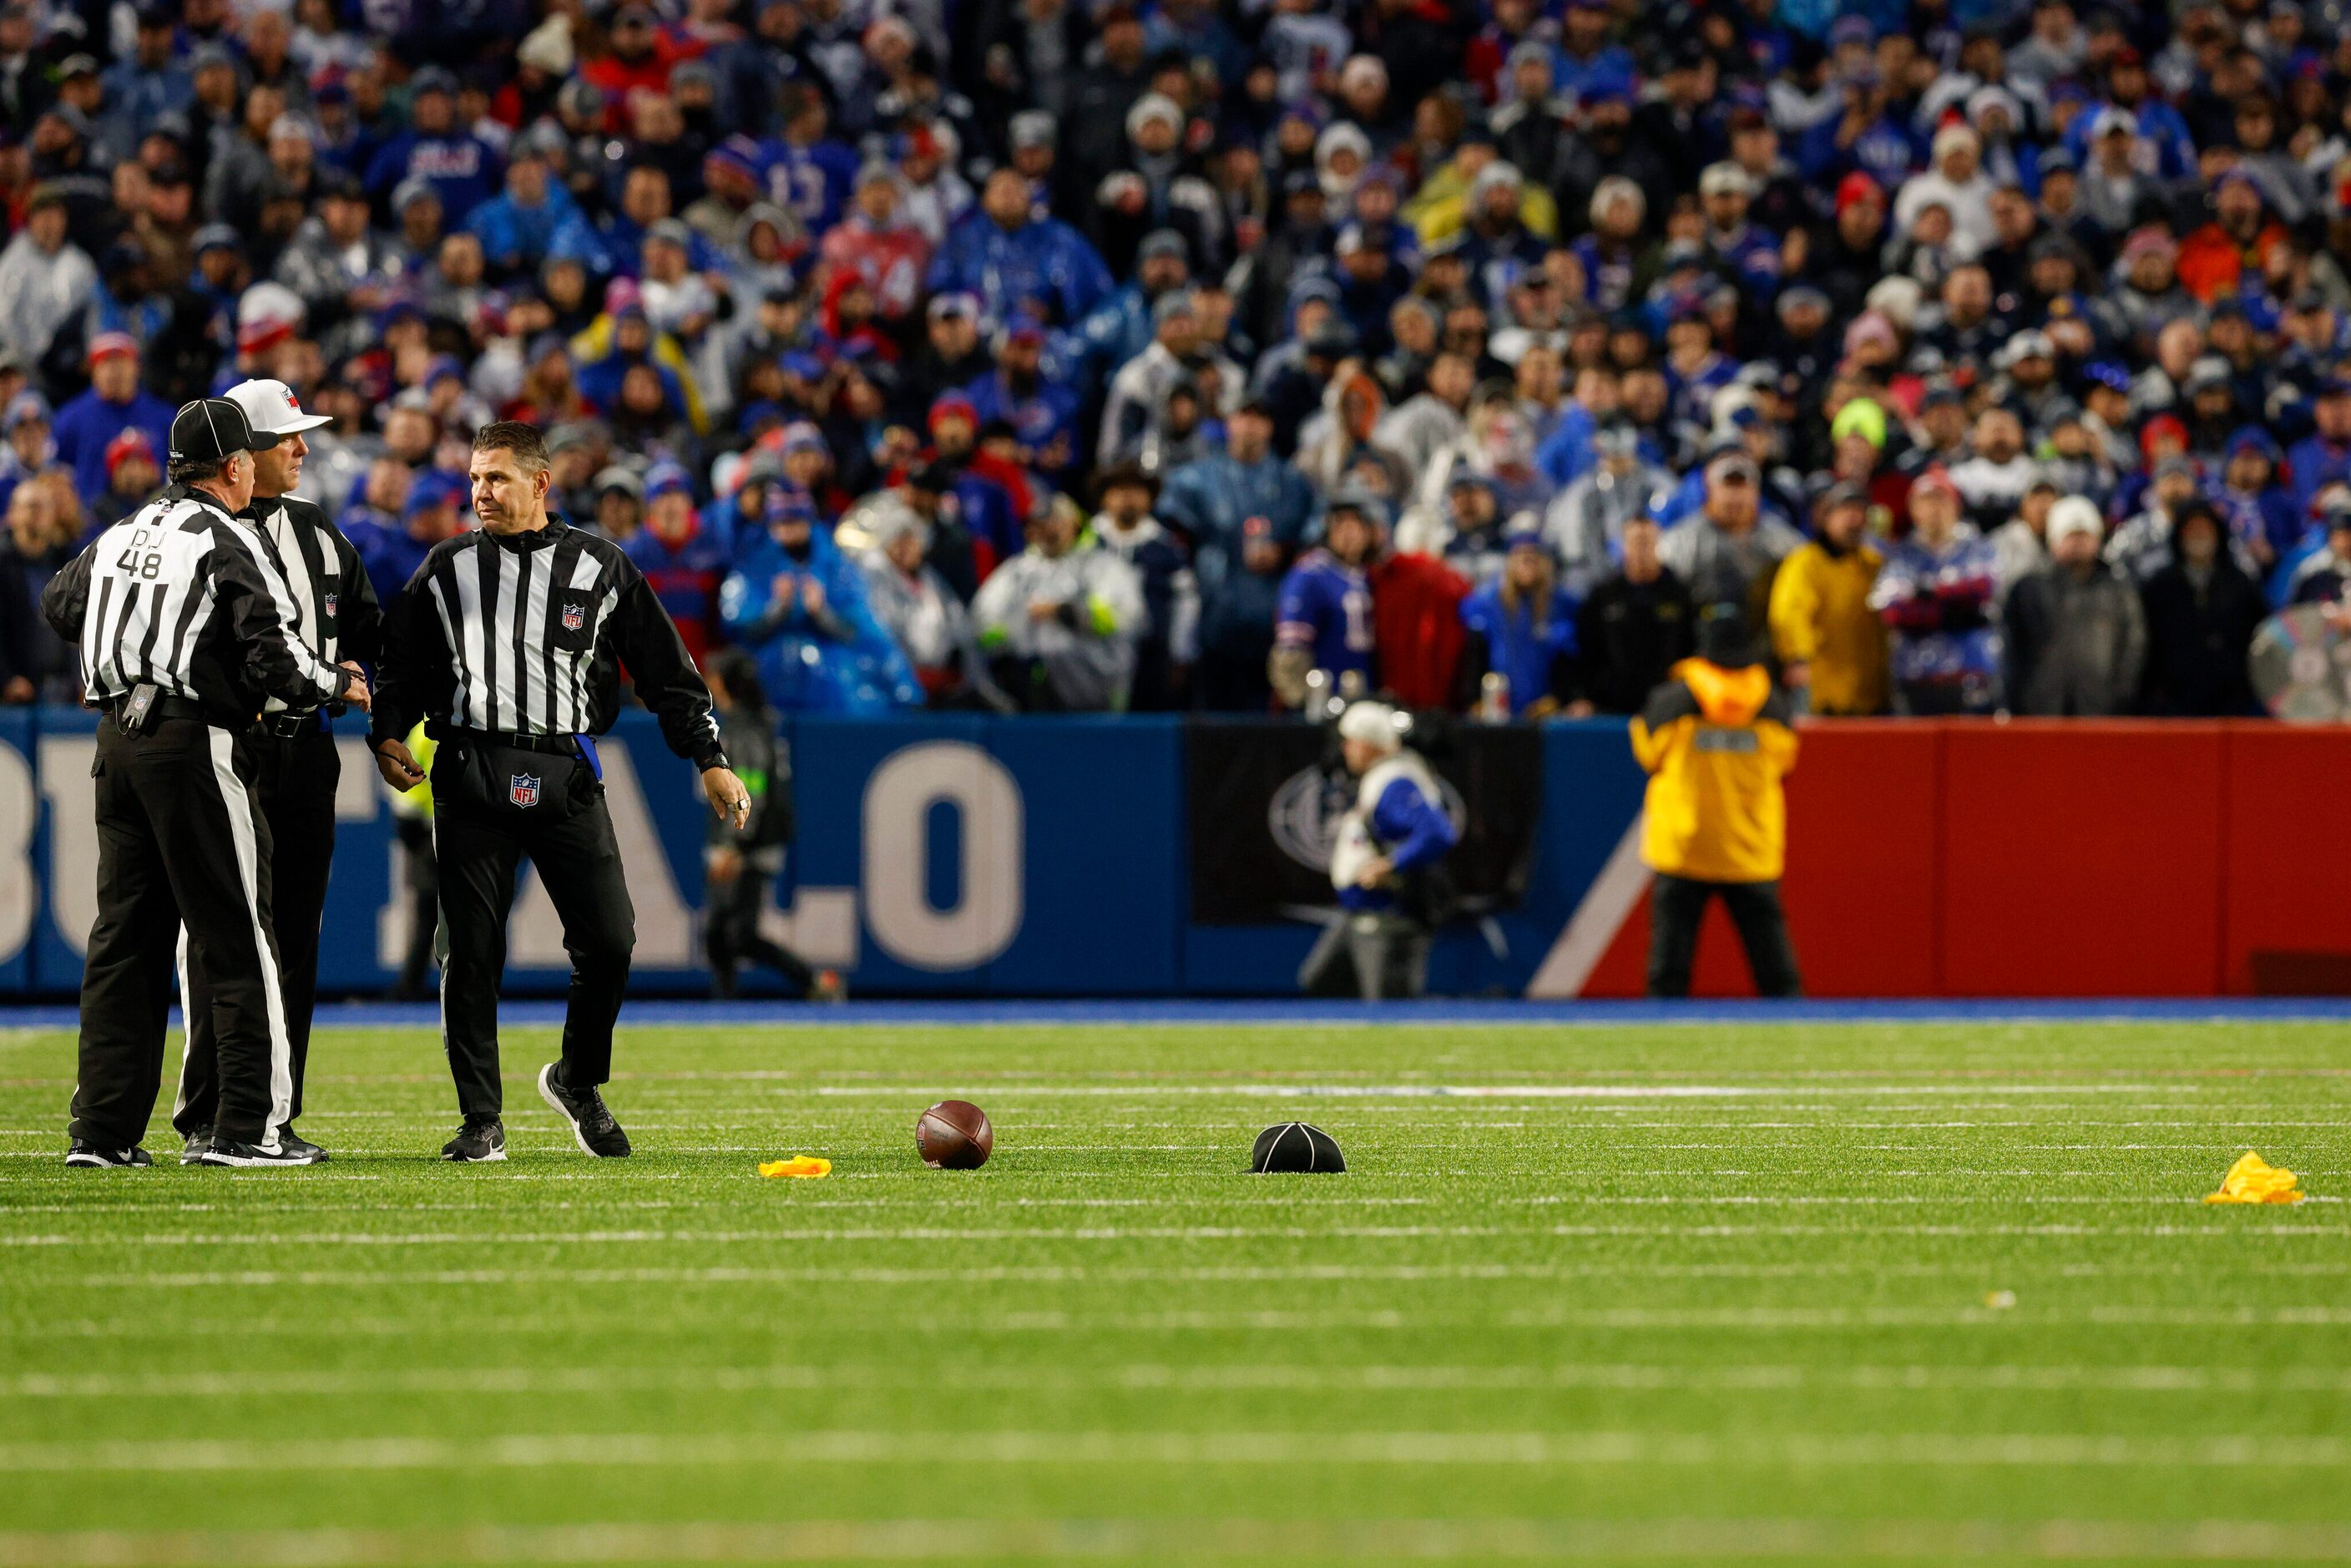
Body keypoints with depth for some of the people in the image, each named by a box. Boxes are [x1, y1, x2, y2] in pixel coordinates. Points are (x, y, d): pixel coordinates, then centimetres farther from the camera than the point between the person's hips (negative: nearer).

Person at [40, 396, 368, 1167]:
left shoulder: (121, 534, 12)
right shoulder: (228, 543, -9)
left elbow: (60, 603, 27)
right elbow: (271, 658, -17)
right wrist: (336, 684, 1)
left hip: (118, 742, 7)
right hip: (195, 744, -7)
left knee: (124, 936, 10)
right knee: (238, 938, -2)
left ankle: (102, 1129, 8)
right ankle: (250, 1125, -5)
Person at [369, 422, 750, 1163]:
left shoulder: (599, 568, 8)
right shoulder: (447, 568, 11)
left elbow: (667, 672, 11)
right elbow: (399, 663, 16)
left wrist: (710, 760, 6)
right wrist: (389, 735, 0)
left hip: (566, 776, 0)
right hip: (471, 778, 0)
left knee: (609, 940, -7)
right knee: (473, 952, -2)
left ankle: (577, 1081, 18)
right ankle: (481, 1121, 6)